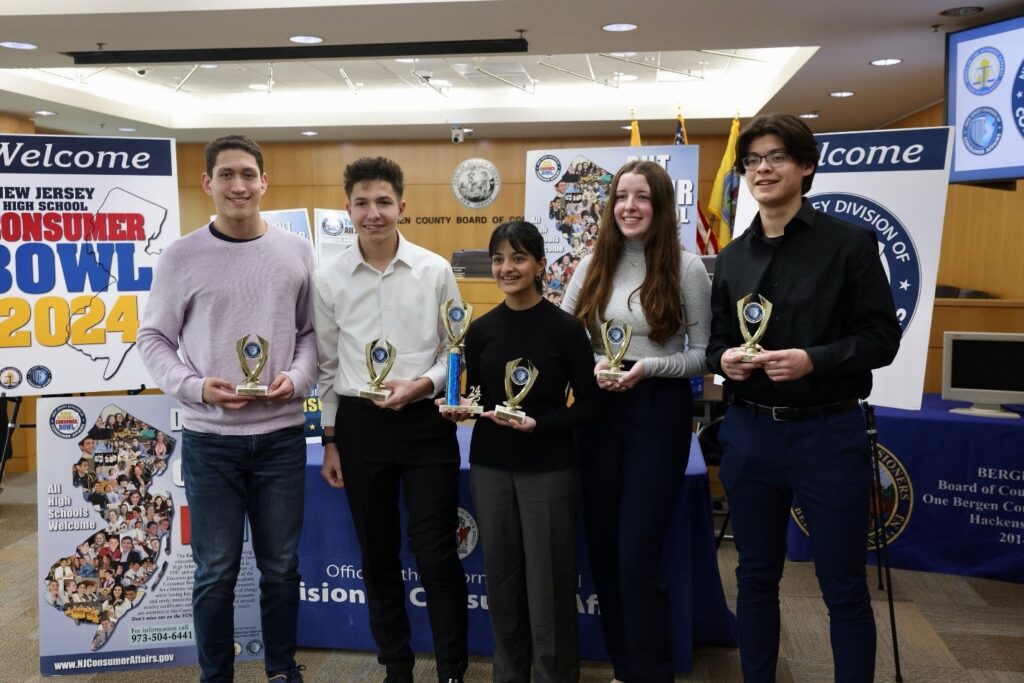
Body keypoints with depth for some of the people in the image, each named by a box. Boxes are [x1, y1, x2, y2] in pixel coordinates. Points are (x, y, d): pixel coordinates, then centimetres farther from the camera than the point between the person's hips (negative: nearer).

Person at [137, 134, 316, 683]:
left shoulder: (296, 252, 4)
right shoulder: (182, 256, -2)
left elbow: (311, 332, 9)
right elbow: (153, 338, 1)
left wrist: (297, 377, -10)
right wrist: (194, 387, -14)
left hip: (281, 436, 2)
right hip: (209, 438, -1)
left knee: (281, 566, 13)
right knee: (216, 571, 8)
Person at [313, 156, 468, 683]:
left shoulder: (435, 270, -2)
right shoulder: (328, 278, 1)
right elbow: (327, 365, 7)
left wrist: (421, 385, -15)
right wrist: (330, 438, 7)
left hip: (426, 422, -2)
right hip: (359, 425, 2)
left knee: (436, 555, 1)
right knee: (378, 555, 14)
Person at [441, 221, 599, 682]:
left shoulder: (566, 328, -8)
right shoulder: (481, 329, 3)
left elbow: (587, 407, -6)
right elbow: (476, 398, 11)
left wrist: (536, 423, -20)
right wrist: (461, 410, -10)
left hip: (549, 469, -3)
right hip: (490, 467, 4)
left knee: (548, 585, 3)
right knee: (501, 581, 12)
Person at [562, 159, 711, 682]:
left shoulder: (686, 268, -5)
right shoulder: (593, 265, 6)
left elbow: (705, 354, -4)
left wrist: (649, 367, -19)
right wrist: (590, 366, -13)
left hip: (659, 411, -4)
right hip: (598, 411, 4)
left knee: (638, 554, -4)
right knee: (602, 547, 12)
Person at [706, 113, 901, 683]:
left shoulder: (851, 242, -3)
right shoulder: (733, 257, 10)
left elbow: (882, 337, -7)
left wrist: (813, 359, -22)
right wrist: (724, 358, -9)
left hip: (828, 433, -4)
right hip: (749, 432, 4)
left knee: (844, 587, 6)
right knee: (756, 577, 15)